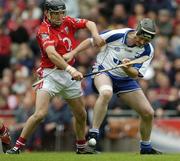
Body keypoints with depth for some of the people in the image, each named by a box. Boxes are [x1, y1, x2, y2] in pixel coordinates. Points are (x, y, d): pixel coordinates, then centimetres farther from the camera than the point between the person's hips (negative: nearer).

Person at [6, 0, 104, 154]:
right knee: (40, 114, -20)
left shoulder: (67, 22, 4)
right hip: (50, 74, -7)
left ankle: (81, 146, 35)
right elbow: (51, 54, -31)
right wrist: (70, 70, -44)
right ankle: (18, 146, -10)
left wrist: (95, 34, -13)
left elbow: (89, 23, 11)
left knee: (81, 115, 14)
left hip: (70, 74, 7)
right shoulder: (44, 30, -17)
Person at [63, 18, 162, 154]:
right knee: (106, 93, -40)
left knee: (148, 113, -1)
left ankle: (146, 148, 25)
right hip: (104, 72, -4)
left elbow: (136, 75, -16)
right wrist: (72, 53, -13)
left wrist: (128, 68, -38)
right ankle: (93, 134, -34)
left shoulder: (148, 50, -13)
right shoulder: (117, 35, -21)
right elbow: (92, 41, -7)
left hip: (126, 80, 4)